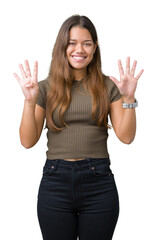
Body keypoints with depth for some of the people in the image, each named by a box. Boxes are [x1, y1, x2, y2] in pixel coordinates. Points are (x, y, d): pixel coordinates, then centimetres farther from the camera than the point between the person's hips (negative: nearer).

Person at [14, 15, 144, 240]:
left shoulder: (108, 86, 4)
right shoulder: (46, 87, 3)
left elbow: (126, 137, -1)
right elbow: (28, 141, -2)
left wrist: (128, 98, -13)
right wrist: (30, 101, -13)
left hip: (98, 182, 0)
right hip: (56, 182, 0)